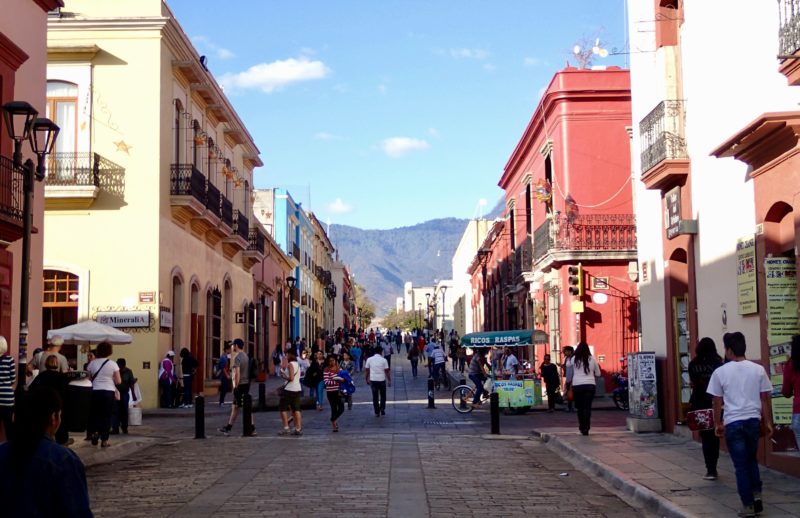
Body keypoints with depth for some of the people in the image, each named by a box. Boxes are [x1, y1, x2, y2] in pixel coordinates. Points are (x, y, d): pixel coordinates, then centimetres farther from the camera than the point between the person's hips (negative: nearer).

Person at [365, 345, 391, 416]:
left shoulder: (369, 359, 0)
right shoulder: (383, 360, -6)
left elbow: (366, 370, 3)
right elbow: (387, 371, -6)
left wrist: (367, 379, 13)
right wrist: (389, 380, 3)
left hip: (373, 380, 1)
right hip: (382, 380, -1)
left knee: (375, 397, 7)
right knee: (383, 396, 16)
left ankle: (377, 412, 8)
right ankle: (382, 410, 13)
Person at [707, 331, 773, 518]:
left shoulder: (720, 372, -4)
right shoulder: (758, 370, 1)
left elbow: (717, 402, 1)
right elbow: (766, 399, 4)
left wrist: (718, 423, 13)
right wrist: (768, 423, 13)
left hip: (733, 422, -2)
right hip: (753, 420, 2)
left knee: (741, 465, 5)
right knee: (751, 460, 22)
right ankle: (756, 494, 10)